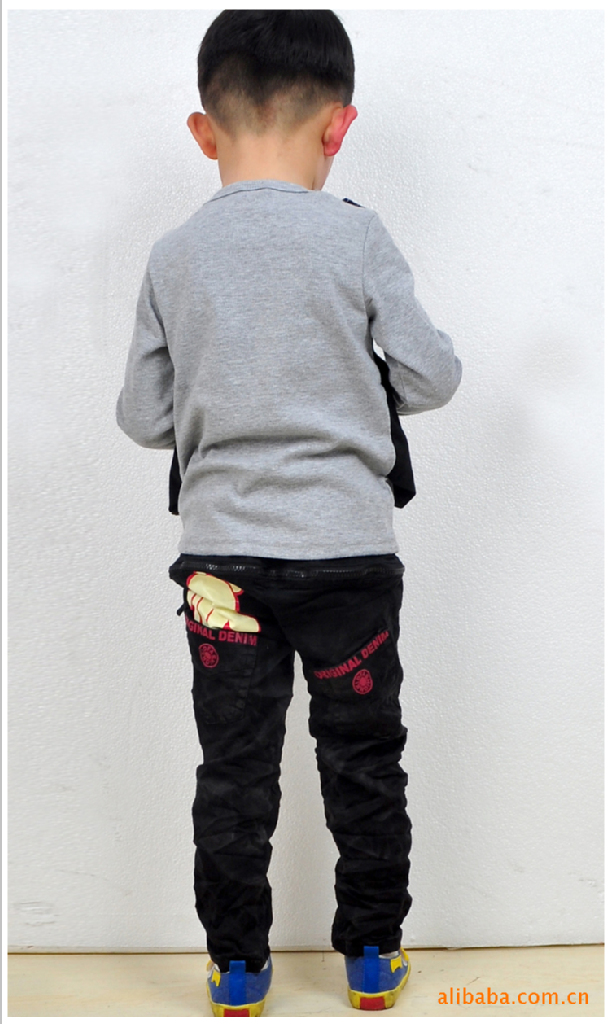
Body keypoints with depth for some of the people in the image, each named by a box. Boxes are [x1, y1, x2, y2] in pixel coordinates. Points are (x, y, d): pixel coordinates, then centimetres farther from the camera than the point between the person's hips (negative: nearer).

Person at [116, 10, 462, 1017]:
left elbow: (144, 417, 3)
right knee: (363, 758, 13)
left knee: (234, 765, 12)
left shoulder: (173, 255, 0)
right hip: (348, 548, -1)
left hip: (222, 550, 2)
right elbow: (432, 376, -5)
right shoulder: (355, 233, -7)